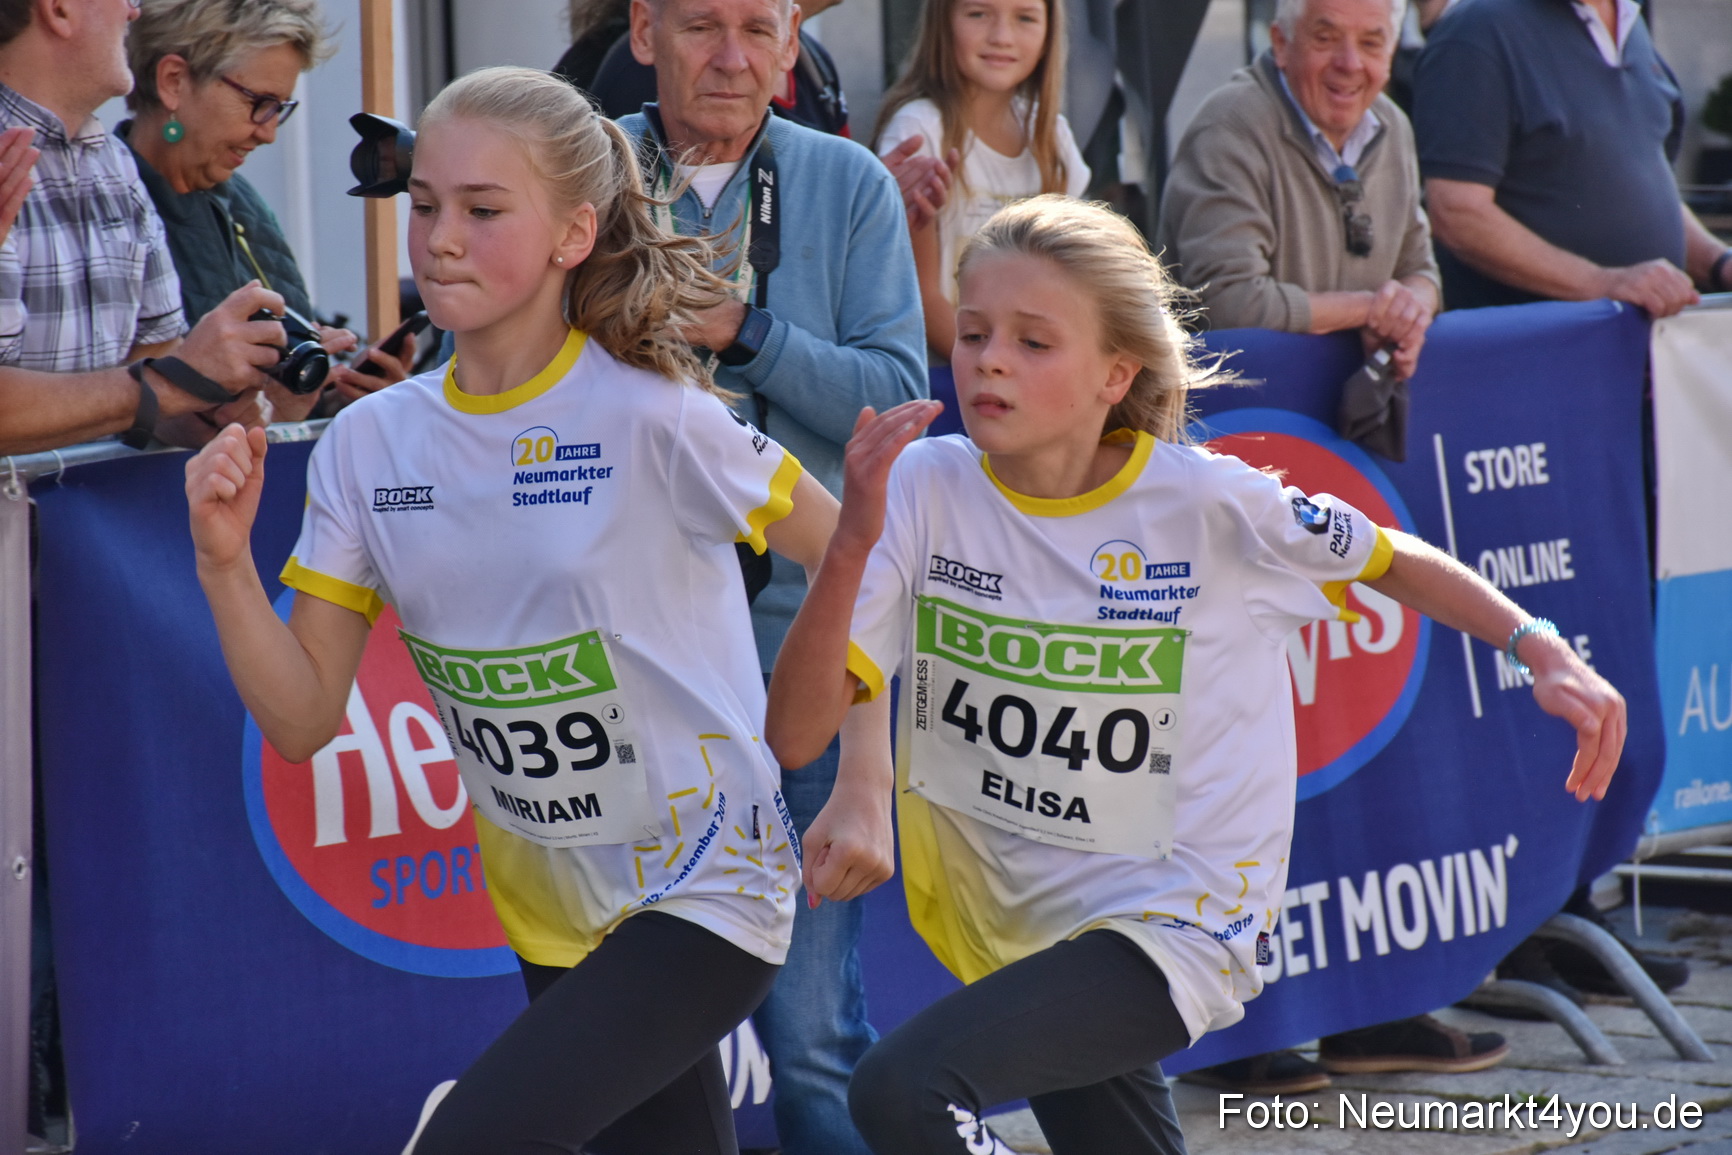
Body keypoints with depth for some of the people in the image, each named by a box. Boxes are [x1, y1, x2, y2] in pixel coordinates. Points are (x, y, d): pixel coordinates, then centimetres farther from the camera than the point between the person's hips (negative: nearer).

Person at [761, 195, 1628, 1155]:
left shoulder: (1207, 501, -14)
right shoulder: (927, 489, -9)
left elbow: (1386, 561, 6)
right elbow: (795, 735, -15)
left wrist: (1545, 651, -6)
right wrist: (851, 543, -28)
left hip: (1172, 924, -5)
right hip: (1010, 922, 5)